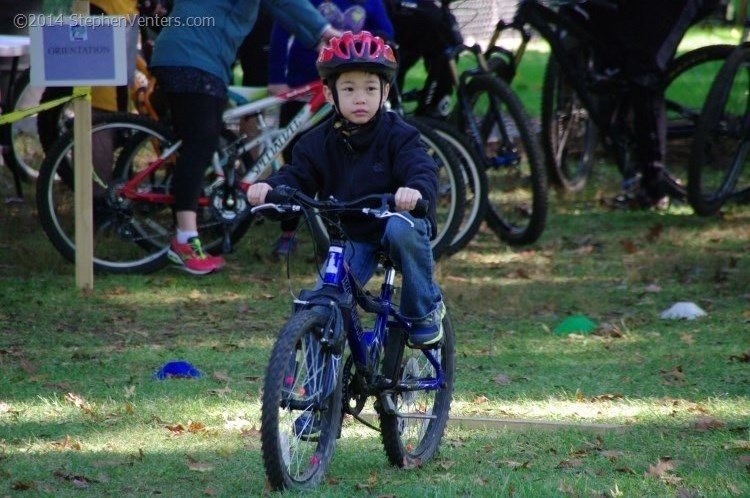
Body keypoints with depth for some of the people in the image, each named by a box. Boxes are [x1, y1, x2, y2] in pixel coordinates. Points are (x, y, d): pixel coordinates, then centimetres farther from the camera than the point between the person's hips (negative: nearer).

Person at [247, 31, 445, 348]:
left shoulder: (398, 136, -10)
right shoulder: (318, 143, 0)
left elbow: (422, 169, -23)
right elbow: (297, 177, -6)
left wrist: (416, 189, -49)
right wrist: (270, 187, -31)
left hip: (395, 221, -2)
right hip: (350, 238, 2)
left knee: (402, 230, -37)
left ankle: (425, 310, -16)